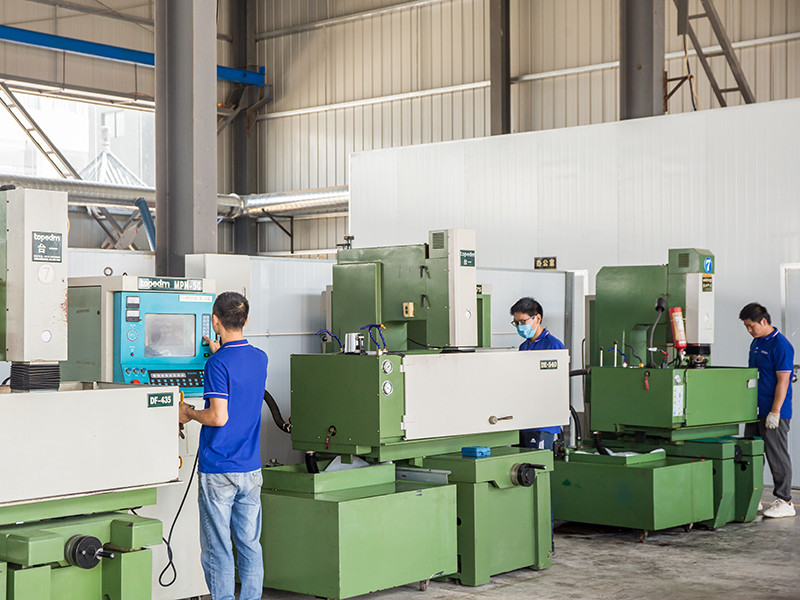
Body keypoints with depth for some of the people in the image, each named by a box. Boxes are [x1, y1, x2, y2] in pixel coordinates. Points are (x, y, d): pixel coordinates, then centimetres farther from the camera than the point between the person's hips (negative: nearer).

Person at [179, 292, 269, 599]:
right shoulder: (260, 358, 7)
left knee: (217, 550, 1)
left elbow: (219, 417, -19)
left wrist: (189, 413, -2)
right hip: (251, 469, 6)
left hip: (218, 472, -6)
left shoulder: (219, 363, -14)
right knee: (250, 545, 10)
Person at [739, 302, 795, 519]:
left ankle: (784, 502, 3)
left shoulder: (781, 345, -14)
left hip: (774, 413, -9)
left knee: (778, 457, -4)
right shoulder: (756, 342, 13)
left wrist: (775, 412, -21)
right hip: (755, 411, 9)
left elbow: (783, 381, -18)